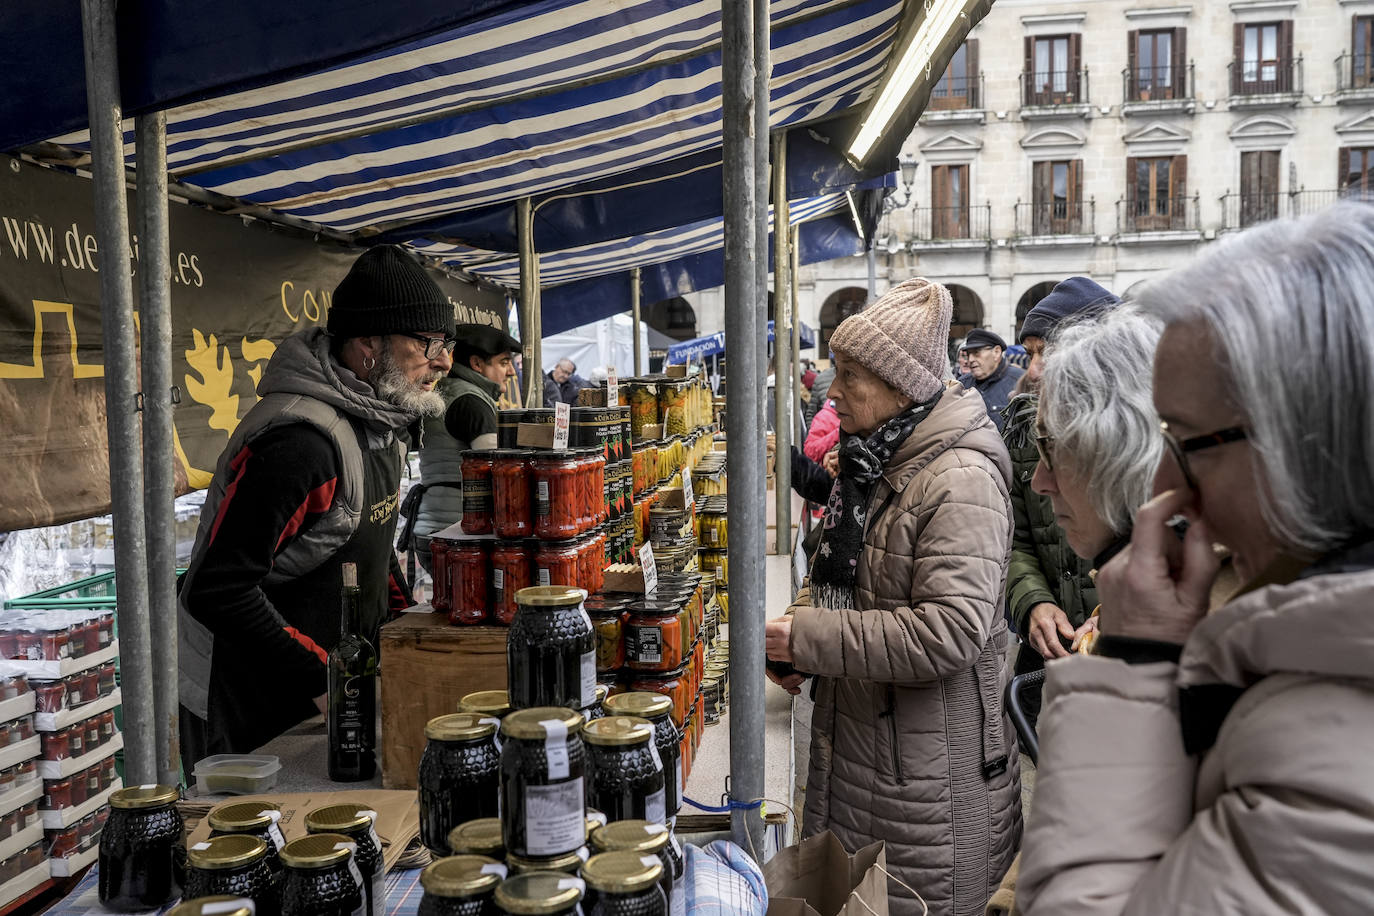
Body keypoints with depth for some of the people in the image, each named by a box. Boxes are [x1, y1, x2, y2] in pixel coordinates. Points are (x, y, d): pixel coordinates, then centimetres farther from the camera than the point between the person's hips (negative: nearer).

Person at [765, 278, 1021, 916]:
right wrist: (798, 639, 1)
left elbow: (951, 633, -29)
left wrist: (810, 638, -25)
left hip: (927, 762, -8)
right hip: (851, 736, 9)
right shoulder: (869, 461, 8)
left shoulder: (960, 481, -21)